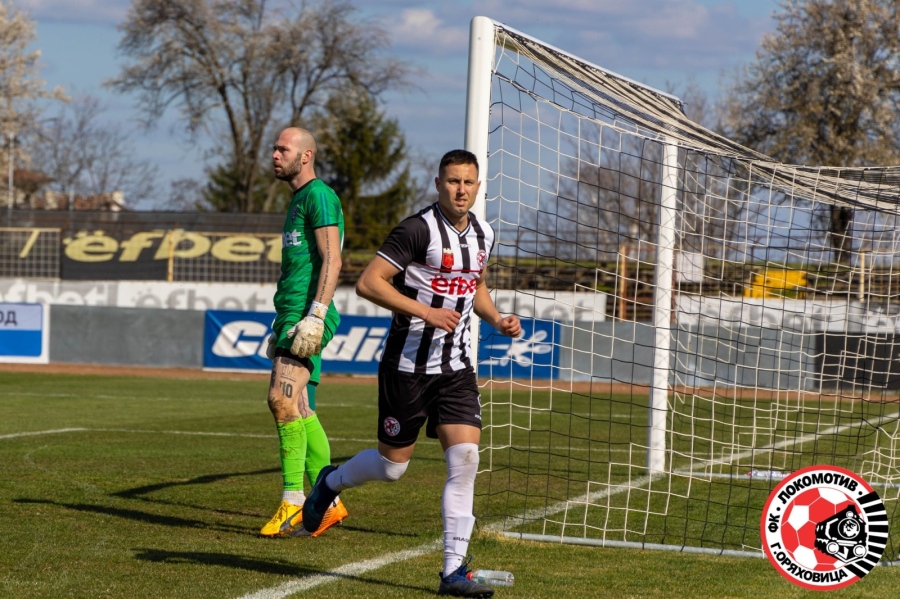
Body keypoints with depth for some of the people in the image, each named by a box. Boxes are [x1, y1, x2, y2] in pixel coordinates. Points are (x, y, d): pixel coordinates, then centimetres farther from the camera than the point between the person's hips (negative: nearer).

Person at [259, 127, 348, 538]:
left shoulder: (319, 195, -7)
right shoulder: (297, 200, 23)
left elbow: (331, 261, -16)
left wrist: (315, 316, -23)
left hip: (307, 315, -10)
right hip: (290, 313, 10)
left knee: (283, 398, -19)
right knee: (299, 410, 8)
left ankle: (293, 503, -19)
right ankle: (328, 503, 12)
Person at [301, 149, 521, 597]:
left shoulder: (483, 235, 7)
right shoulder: (419, 230, -16)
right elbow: (368, 283, -19)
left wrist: (497, 320, 8)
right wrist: (425, 312, -25)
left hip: (456, 367, 5)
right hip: (408, 364, -5)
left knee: (465, 459, -9)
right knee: (391, 466, 6)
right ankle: (330, 483, 39)